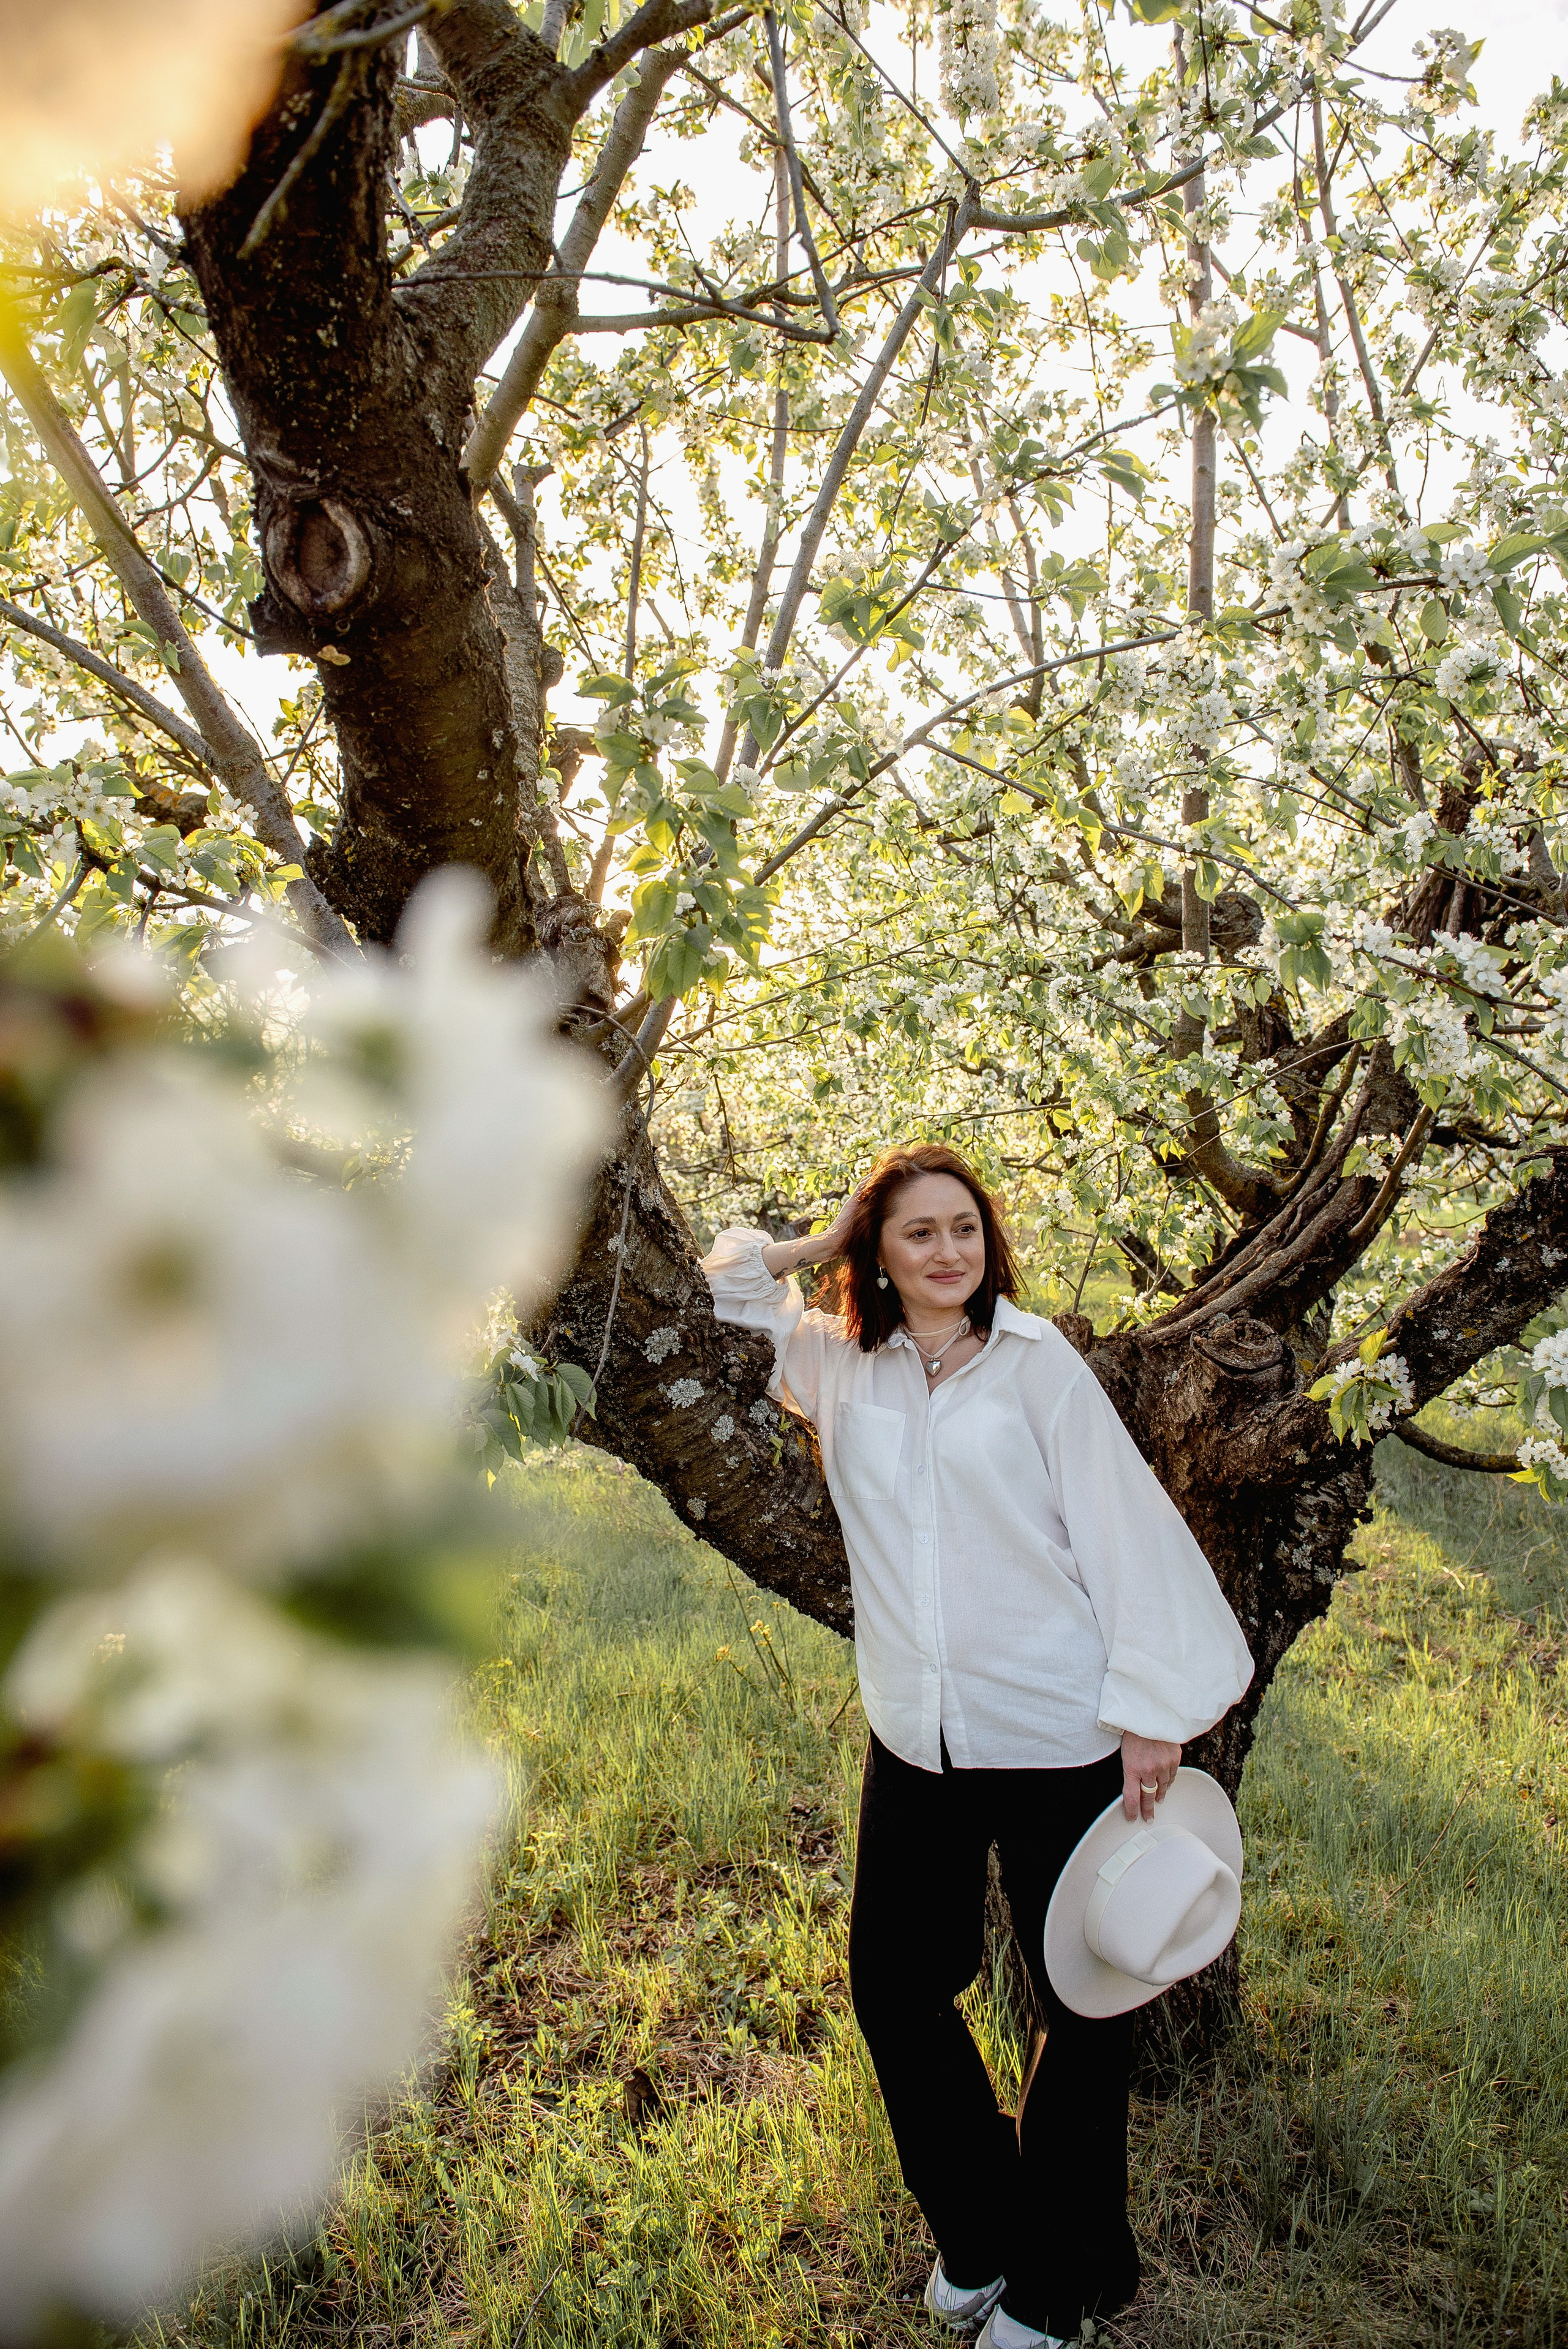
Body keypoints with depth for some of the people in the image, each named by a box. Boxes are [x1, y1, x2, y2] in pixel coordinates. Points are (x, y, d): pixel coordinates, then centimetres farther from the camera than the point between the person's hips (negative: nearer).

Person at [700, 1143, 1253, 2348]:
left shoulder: (1037, 1362, -4)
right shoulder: (838, 1364, 5)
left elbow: (1122, 1526, -5)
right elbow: (732, 1276, 19)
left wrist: (1151, 1710, -7)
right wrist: (829, 1244, 4)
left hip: (1059, 1739, -3)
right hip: (915, 1742, 4)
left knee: (1088, 2002, 10)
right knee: (894, 1982, 16)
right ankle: (975, 2235, 40)